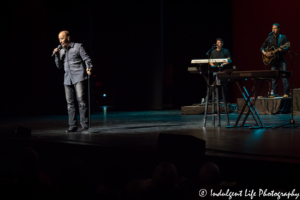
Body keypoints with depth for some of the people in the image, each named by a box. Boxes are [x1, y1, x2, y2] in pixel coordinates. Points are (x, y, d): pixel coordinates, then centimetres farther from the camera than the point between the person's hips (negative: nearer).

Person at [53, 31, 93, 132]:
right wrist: (57, 56, 6)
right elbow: (60, 66, 20)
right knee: (70, 102, 2)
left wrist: (88, 68, -19)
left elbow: (86, 59, -1)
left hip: (78, 77, -6)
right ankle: (72, 126, 6)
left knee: (81, 99, -14)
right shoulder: (61, 51, 20)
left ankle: (85, 124, -12)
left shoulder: (78, 47, 4)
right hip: (68, 79, 6)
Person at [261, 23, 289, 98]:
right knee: (273, 77, 1)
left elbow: (287, 48, -6)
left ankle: (286, 93, -11)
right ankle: (275, 93, 6)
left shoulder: (283, 37, 2)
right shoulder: (269, 38, 9)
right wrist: (264, 53, -6)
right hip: (273, 60, 3)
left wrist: (282, 49, -27)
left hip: (282, 59, -3)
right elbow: (262, 47, 14)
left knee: (284, 76, -10)